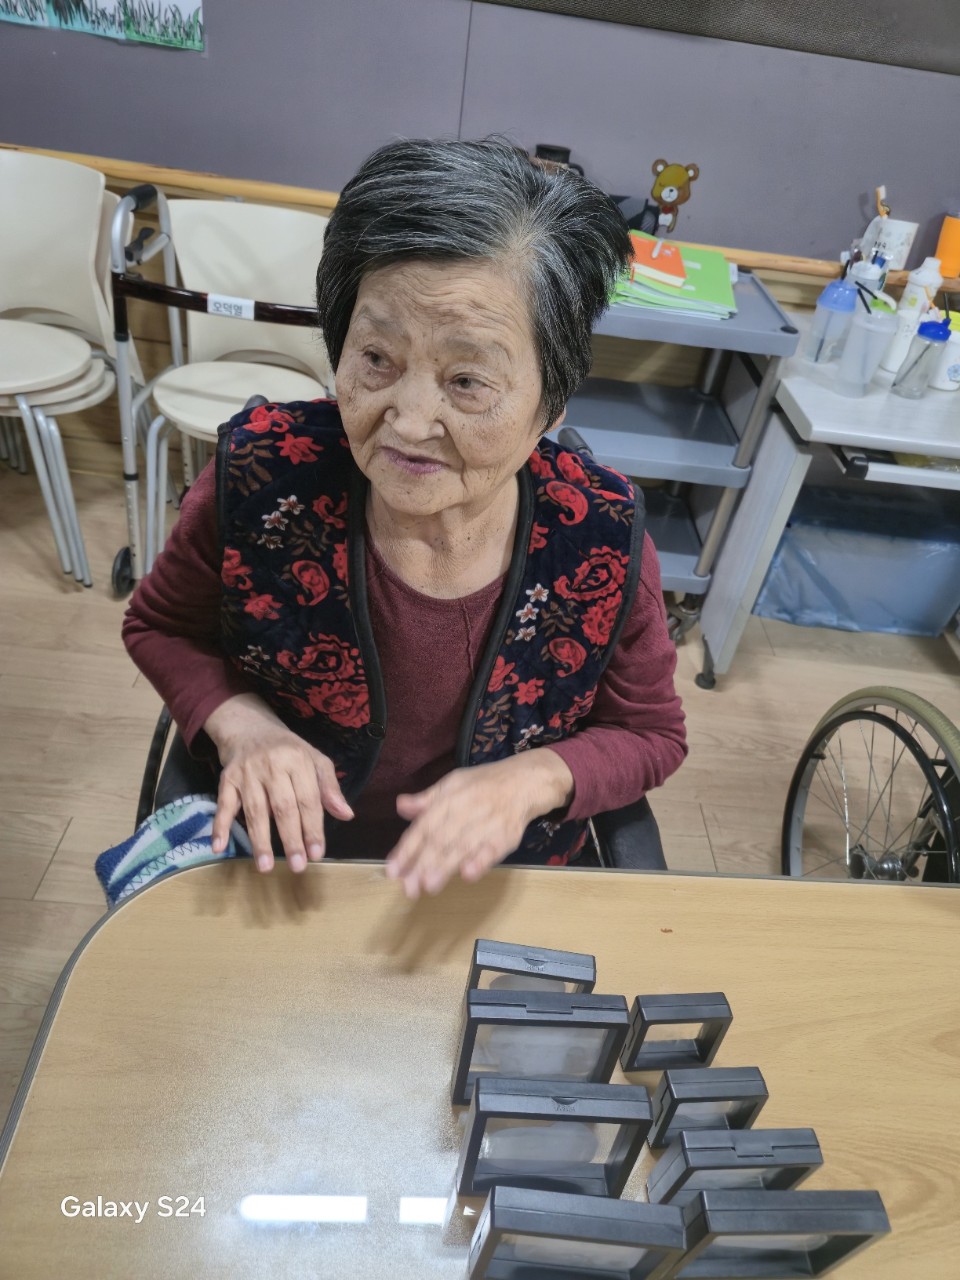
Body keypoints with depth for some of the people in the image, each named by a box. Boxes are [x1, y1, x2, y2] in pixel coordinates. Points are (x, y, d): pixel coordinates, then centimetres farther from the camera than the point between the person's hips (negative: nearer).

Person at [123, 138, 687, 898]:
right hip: (277, 870, 0)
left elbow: (652, 734, -4)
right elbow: (161, 627, -1)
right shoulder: (259, 476, -21)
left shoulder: (602, 539, -21)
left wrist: (533, 778, -23)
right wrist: (239, 723, -20)